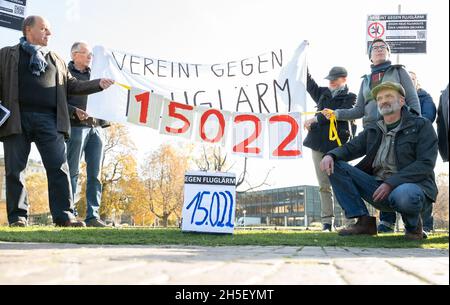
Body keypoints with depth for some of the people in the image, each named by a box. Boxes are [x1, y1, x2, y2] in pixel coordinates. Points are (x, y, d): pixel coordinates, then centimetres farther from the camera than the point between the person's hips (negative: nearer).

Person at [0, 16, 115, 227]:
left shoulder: (55, 59, 25)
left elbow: (71, 86, 21)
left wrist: (98, 84, 9)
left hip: (48, 119, 2)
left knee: (59, 167, -8)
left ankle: (64, 215, -8)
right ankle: (18, 216, 5)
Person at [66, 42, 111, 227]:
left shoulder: (93, 76, 23)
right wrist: (75, 111, -17)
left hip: (96, 127, 6)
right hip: (76, 127, -5)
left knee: (95, 174, 2)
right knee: (72, 172, -4)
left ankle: (93, 216, 4)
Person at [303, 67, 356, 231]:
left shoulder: (350, 97, 5)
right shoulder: (323, 93, 20)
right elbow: (308, 82, 22)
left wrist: (316, 119, -13)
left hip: (337, 144, -4)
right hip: (318, 143, 5)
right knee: (324, 185, 2)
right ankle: (327, 222, 4)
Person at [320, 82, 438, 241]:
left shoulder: (421, 125, 0)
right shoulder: (372, 130, 16)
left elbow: (426, 164, -11)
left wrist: (391, 183, -22)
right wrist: (331, 155, -13)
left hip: (412, 184, -5)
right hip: (377, 187, 5)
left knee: (403, 195, -42)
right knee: (335, 166, -10)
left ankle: (413, 224, -4)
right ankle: (364, 221, -9)